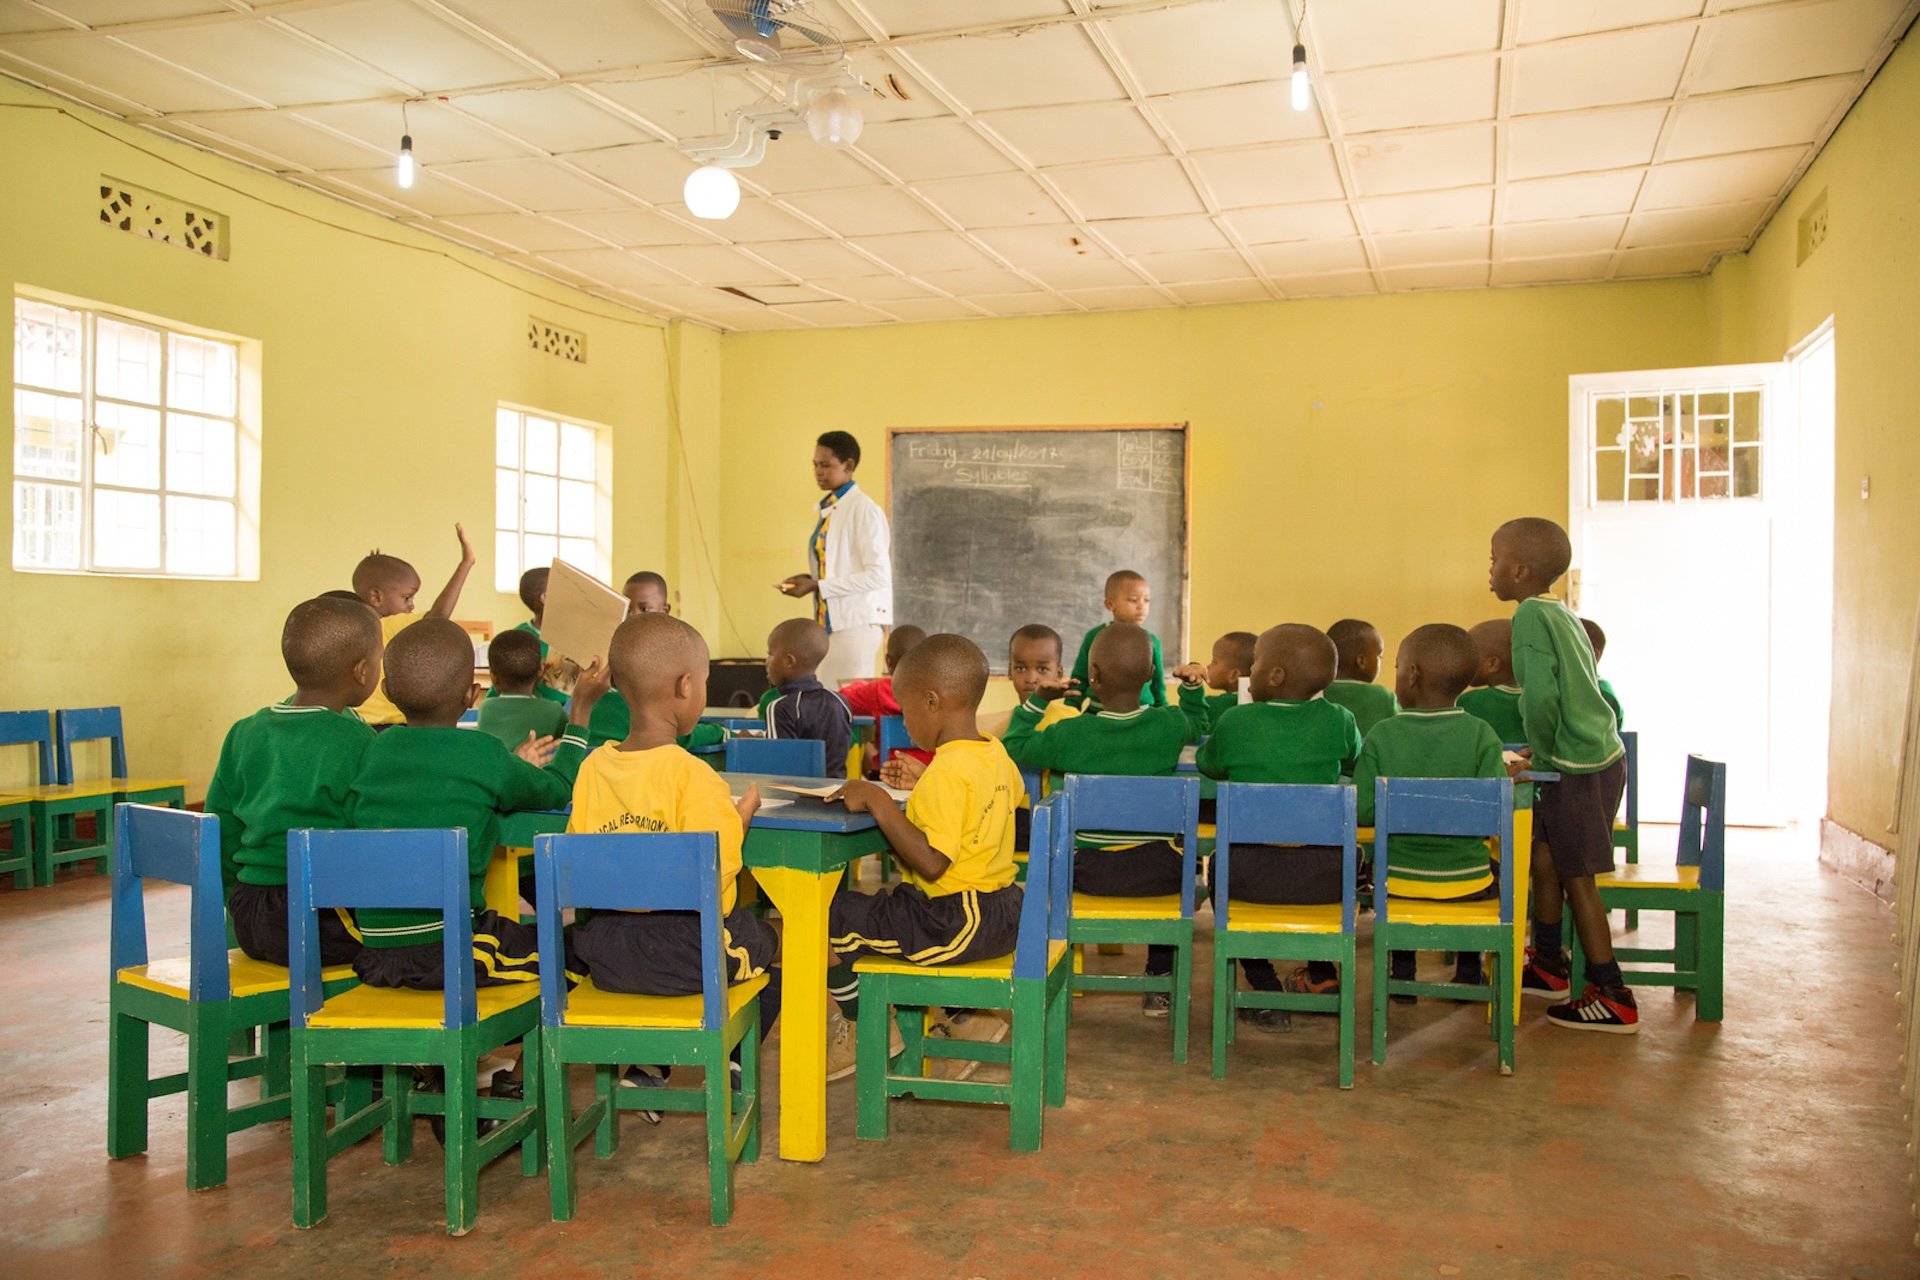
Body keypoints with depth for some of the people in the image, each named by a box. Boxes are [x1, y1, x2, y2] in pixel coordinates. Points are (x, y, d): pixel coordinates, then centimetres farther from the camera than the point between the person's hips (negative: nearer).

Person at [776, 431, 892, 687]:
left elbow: (878, 575, -18)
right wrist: (809, 579, 2)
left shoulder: (864, 509, -12)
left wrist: (817, 586, -17)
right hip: (831, 622, 8)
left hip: (857, 623, -8)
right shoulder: (826, 509, 12)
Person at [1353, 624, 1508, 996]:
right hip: (1465, 881, 0)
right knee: (1491, 871, 32)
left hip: (1399, 880, 0)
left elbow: (1363, 811, -13)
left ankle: (1401, 971, 31)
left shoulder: (1381, 735, -12)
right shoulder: (1481, 735, -11)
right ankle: (1469, 971, 33)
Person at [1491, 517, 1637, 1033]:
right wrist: (1544, 748, 16)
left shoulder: (1531, 614, -16)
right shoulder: (1562, 613, 12)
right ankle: (1548, 966, 31)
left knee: (1577, 875, -2)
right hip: (1595, 753, 9)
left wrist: (1541, 754, -11)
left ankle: (1613, 999, 5)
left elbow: (1540, 695, -25)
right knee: (1546, 854, 18)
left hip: (1580, 765, -9)